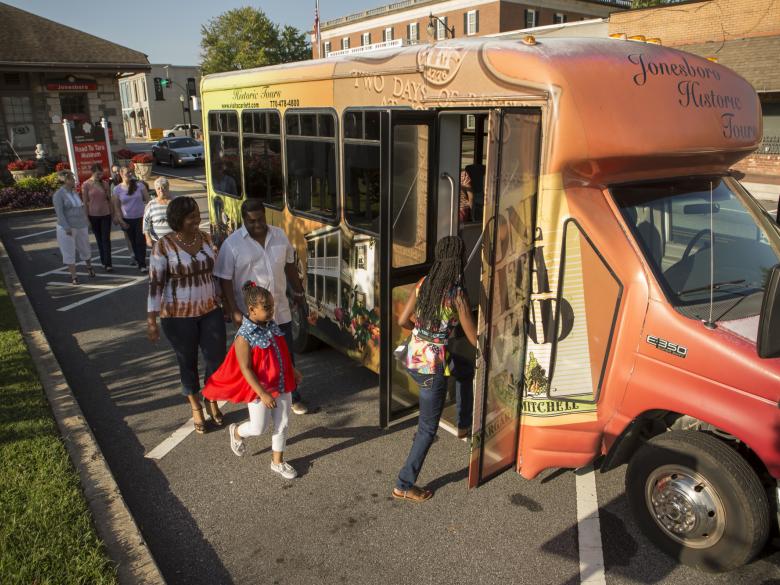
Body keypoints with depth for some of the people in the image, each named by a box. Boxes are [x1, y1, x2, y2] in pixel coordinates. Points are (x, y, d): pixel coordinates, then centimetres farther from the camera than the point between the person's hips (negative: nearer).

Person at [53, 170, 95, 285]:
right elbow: (59, 213, -18)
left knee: (85, 249, 16)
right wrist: (66, 228, -24)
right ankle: (73, 276, 9)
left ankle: (89, 266, 43)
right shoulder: (58, 195, -13)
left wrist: (86, 223, 17)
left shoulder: (74, 192, 9)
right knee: (69, 252, 1)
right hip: (67, 228, -6)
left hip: (81, 227, 6)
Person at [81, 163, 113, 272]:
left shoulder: (104, 184, 3)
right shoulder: (86, 185, -5)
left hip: (105, 214, 1)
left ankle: (108, 264, -6)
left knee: (106, 239, -4)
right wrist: (86, 218, -5)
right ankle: (103, 262, 20)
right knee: (99, 240, 10)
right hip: (93, 215, -1)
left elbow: (109, 199, 8)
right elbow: (85, 202, -3)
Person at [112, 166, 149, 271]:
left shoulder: (139, 186, -4)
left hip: (140, 217, -1)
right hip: (127, 219, 1)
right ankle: (137, 257, 28)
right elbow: (116, 206, 1)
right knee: (133, 241, 11)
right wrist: (121, 221, -4)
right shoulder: (117, 189, -3)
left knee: (141, 241, -5)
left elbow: (147, 200, 0)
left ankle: (142, 264, -1)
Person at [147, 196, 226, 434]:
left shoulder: (206, 238, 1)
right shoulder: (164, 245, -13)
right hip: (178, 316, -4)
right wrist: (151, 320, -14)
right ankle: (196, 407, 33)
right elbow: (155, 283, -11)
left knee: (217, 359, 7)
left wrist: (224, 302, 15)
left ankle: (212, 402, 33)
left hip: (210, 311, 4)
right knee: (188, 362, 12)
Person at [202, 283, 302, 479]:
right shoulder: (244, 337, -22)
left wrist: (293, 371, 16)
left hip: (282, 385, 7)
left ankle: (277, 461, 29)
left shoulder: (272, 327, 0)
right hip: (259, 389, -6)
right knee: (259, 428, 6)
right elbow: (246, 369, -22)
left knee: (283, 424, 11)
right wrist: (262, 394, -24)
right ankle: (236, 431, 40)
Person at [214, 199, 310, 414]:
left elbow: (290, 265, 15)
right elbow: (225, 280, -11)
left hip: (280, 310, 4)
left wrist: (298, 292, 20)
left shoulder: (279, 235, 2)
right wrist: (233, 311, -15)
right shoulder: (232, 244, -11)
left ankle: (293, 397, 29)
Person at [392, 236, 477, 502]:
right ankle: (404, 485, 16)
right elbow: (474, 339, -11)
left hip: (412, 360, 6)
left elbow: (402, 321, 4)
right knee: (429, 428, 9)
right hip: (433, 367, -6)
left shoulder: (423, 284, -1)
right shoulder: (458, 295, -17)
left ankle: (422, 428, 56)